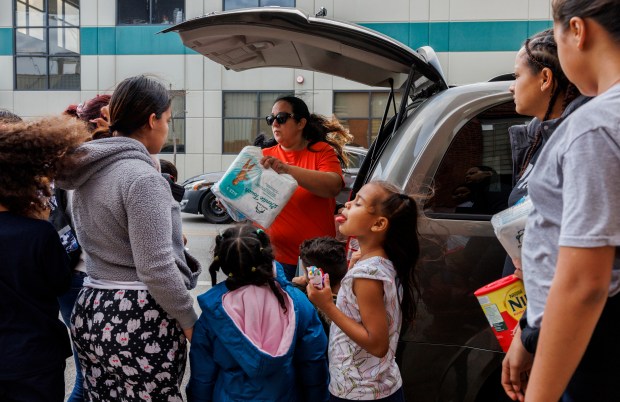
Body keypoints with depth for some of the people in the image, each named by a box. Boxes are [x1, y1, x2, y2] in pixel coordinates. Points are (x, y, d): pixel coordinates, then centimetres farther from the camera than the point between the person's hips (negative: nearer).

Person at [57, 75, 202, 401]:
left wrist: (169, 239, 24)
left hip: (91, 312, 9)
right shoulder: (142, 177, -18)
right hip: (138, 323, -8)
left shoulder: (90, 172, 9)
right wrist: (190, 323, -10)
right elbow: (156, 269, -21)